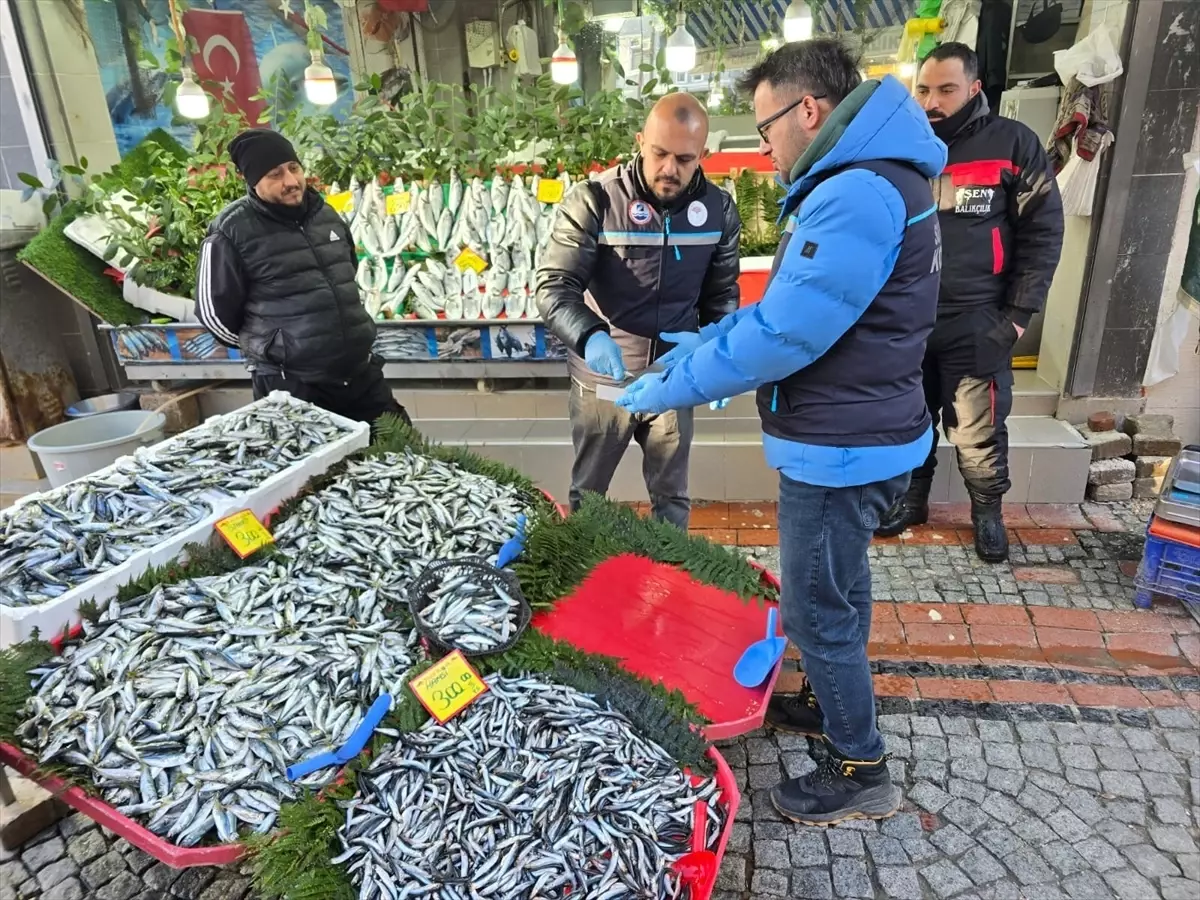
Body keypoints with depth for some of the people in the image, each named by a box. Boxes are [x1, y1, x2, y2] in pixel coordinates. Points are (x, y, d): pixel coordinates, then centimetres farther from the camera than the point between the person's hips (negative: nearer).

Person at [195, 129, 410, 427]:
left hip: (360, 372, 6)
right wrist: (269, 348, 7)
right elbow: (213, 310, -3)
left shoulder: (326, 214, 10)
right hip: (289, 386, -5)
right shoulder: (231, 232, -9)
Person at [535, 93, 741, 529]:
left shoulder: (718, 210, -3)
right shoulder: (593, 201, -15)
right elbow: (554, 285, -19)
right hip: (602, 379, -2)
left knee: (671, 497, 18)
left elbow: (721, 292, 7)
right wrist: (589, 336, -38)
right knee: (587, 497, 16)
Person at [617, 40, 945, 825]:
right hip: (853, 437, 10)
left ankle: (864, 773, 23)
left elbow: (783, 336, -27)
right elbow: (786, 304, 14)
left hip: (841, 449, -10)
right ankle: (835, 705, 45)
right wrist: (704, 341, 5)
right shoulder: (860, 183, 12)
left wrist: (671, 386, -17)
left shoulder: (858, 197, -24)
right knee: (837, 586, 24)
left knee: (816, 609, 4)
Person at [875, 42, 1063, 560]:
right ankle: (912, 498, 34)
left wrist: (1018, 315, -7)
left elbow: (1043, 233, -2)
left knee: (979, 432, 4)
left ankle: (988, 511, 26)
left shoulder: (1013, 144, -2)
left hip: (976, 324, -3)